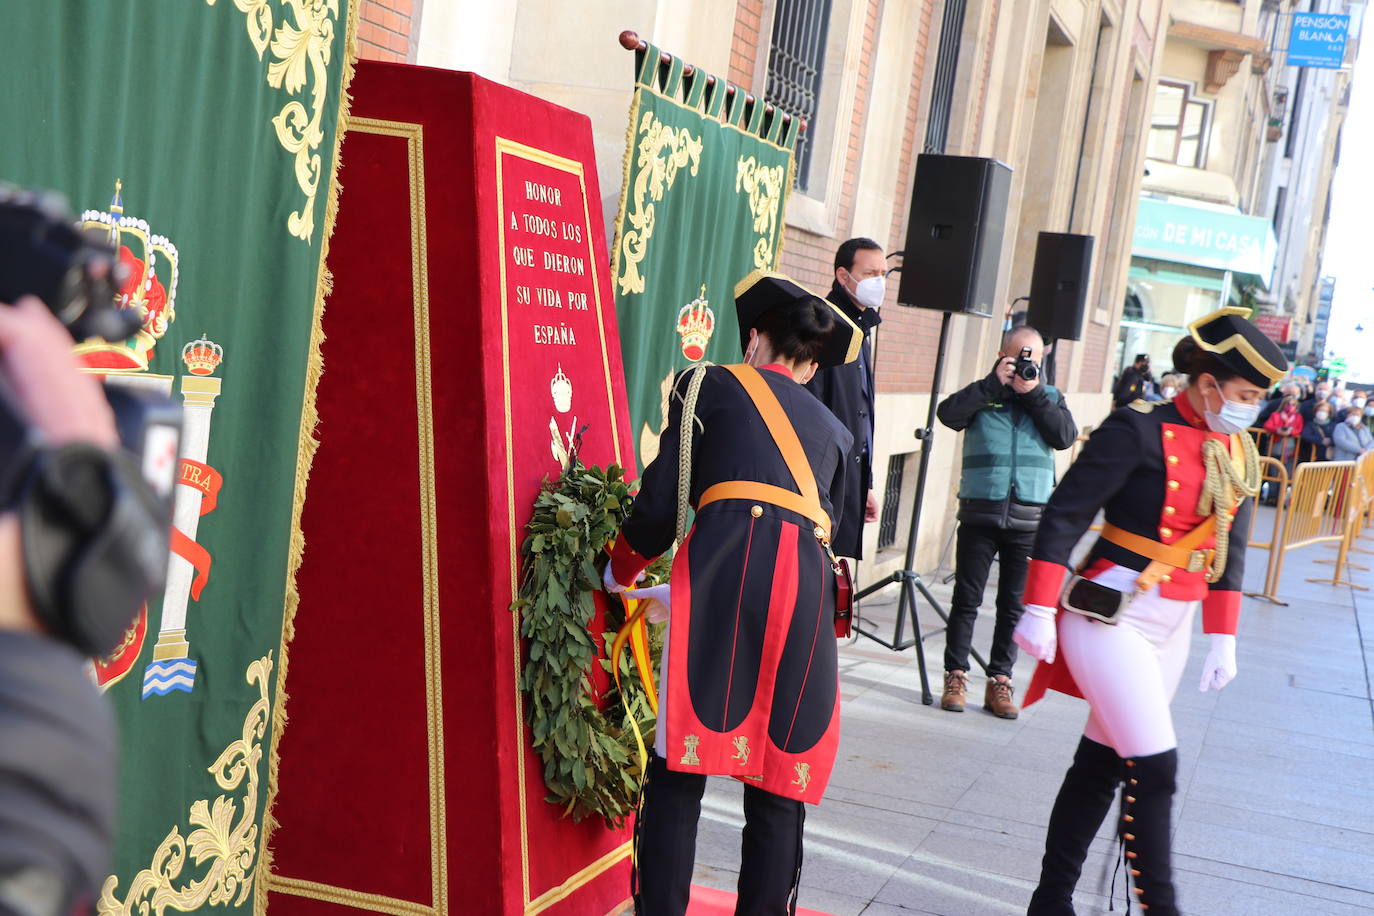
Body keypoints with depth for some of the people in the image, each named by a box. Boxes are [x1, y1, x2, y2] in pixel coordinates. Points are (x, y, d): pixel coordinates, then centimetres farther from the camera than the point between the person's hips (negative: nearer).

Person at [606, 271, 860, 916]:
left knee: (680, 771, -1)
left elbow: (659, 505, 11)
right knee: (779, 788, 10)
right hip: (809, 580, 4)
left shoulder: (711, 386, 17)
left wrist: (620, 573, 30)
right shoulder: (833, 431, 29)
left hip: (726, 563, -4)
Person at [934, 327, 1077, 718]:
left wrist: (1034, 393, -11)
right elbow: (948, 414, -15)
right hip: (979, 513, -2)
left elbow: (1065, 436, -6)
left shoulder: (1050, 397, 10)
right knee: (966, 599, 2)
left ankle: (999, 680, 14)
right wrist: (994, 382, -15)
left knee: (1014, 604, 6)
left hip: (1028, 517, 2)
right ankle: (956, 676, 11)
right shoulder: (983, 394, 3)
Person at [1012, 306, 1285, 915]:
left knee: (1102, 763, 12)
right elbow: (1064, 516, -14)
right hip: (1111, 616, -7)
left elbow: (1229, 549, 16)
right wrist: (1040, 610, -16)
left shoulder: (1237, 453, 8)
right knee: (1154, 767, -10)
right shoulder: (1140, 431, -14)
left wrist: (1223, 637, 15)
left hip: (1172, 625, 7)